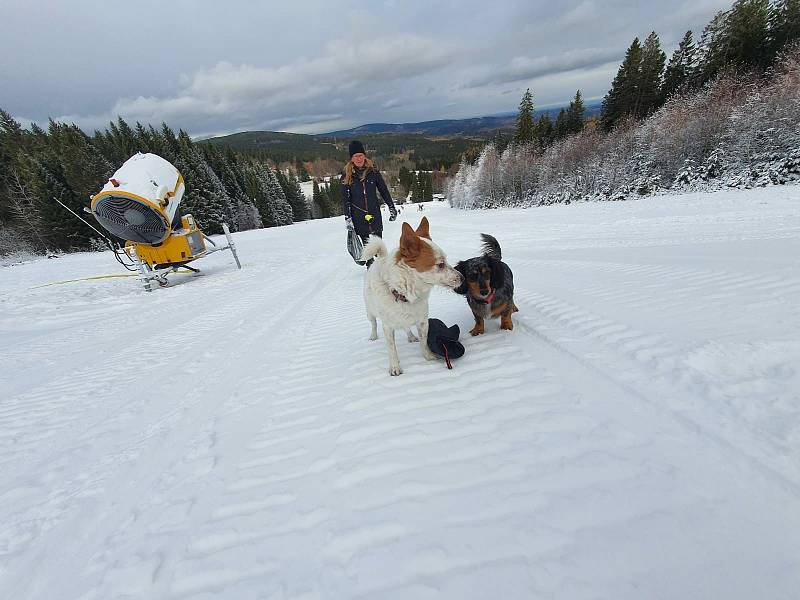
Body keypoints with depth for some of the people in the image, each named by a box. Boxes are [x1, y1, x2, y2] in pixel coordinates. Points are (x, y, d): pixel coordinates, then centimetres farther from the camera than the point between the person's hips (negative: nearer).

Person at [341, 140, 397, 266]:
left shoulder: (373, 171, 1)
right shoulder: (346, 175, -1)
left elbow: (384, 190, 8)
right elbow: (345, 198, 0)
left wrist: (392, 208, 7)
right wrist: (347, 218, -7)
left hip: (375, 213, 1)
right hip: (358, 216, 0)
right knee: (366, 244, 5)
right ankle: (370, 266, 18)